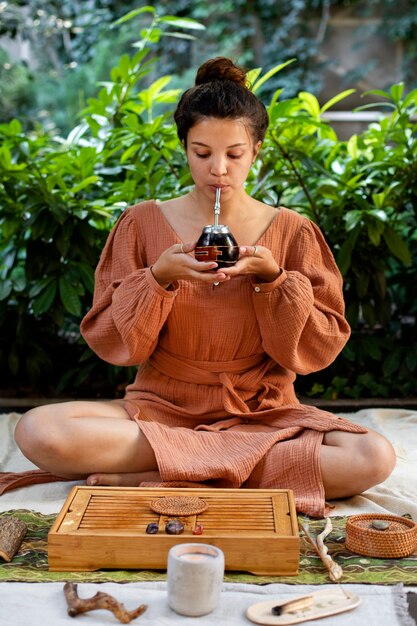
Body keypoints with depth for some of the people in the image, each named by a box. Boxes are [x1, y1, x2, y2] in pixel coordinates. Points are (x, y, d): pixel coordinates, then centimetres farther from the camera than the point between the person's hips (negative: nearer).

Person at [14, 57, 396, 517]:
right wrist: (159, 277, -18)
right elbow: (109, 342, -2)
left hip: (259, 414, 1)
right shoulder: (142, 223, 1)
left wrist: (272, 277, -17)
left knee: (373, 457, -28)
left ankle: (147, 475, -21)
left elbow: (319, 349, -2)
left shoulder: (292, 232, 1)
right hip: (160, 408, 0)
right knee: (37, 431, -27)